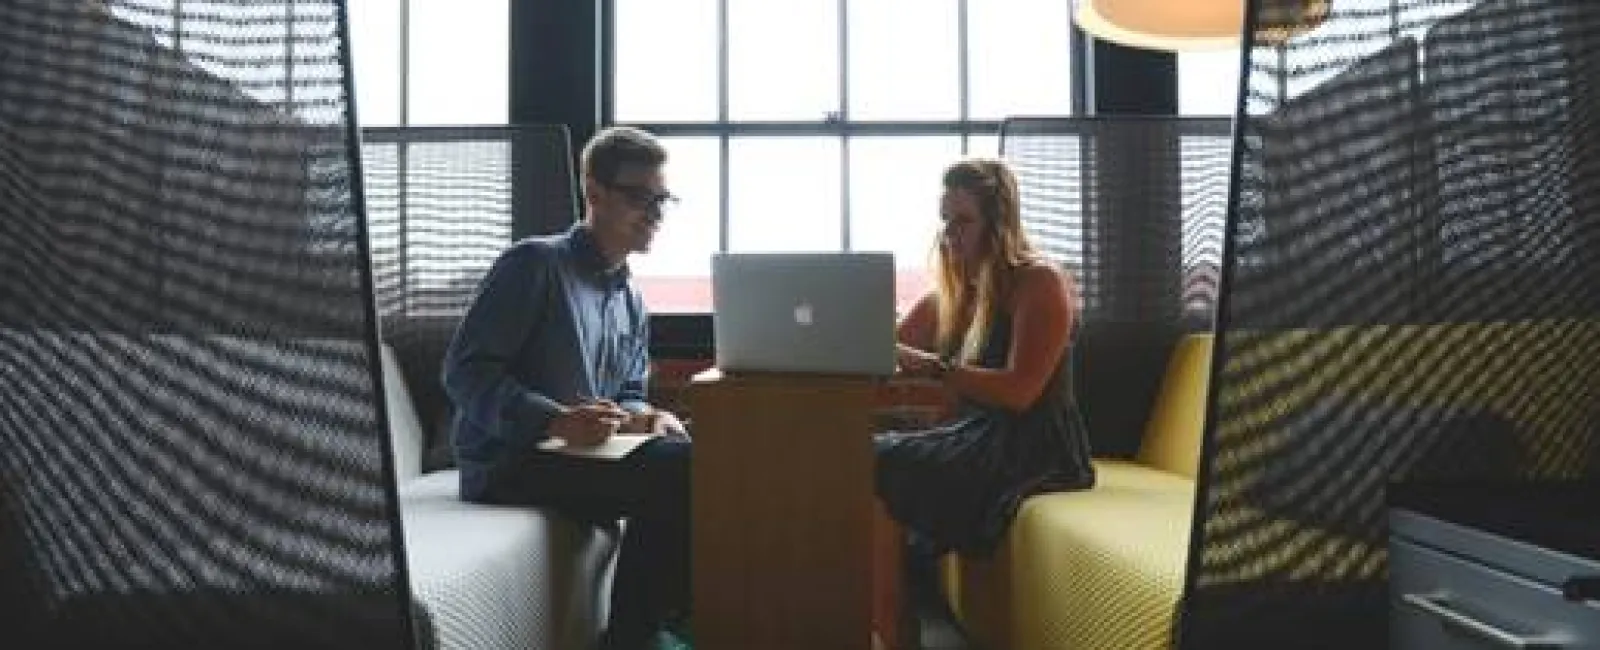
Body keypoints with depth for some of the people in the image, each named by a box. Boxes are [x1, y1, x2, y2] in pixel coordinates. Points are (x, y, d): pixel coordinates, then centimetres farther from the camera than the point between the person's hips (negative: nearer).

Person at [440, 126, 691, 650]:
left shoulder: (632, 302, 17)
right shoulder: (535, 263, -8)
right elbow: (464, 371, -14)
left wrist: (644, 417, -5)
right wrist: (556, 420, -28)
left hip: (583, 456, 7)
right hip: (506, 463, -7)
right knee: (674, 468, -26)